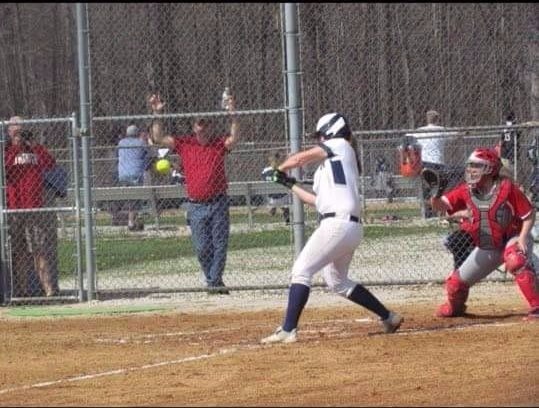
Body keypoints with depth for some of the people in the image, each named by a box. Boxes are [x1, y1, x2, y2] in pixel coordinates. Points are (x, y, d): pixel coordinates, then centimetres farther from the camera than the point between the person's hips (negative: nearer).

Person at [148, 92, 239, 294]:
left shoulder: (219, 143, 2)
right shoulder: (184, 144, 4)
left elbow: (234, 138, -18)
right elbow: (159, 138, -1)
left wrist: (232, 115, -29)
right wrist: (157, 114, -10)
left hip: (218, 203, -1)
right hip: (196, 206, 1)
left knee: (220, 244, -4)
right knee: (202, 248, 2)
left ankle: (215, 281, 1)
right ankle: (212, 281, 15)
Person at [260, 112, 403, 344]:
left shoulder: (339, 146, 2)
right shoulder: (327, 166, 26)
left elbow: (300, 158, -2)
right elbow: (318, 201, 26)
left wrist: (277, 170, 16)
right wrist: (289, 184, 32)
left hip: (338, 223, -10)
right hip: (349, 227, 10)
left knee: (301, 271, -11)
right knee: (337, 281, 21)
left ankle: (288, 330, -17)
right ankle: (388, 317, 24)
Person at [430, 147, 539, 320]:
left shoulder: (507, 187, -20)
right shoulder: (466, 190, -7)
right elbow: (442, 205, -15)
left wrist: (522, 238, -27)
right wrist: (436, 197, -38)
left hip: (511, 240, -5)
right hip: (486, 248, 5)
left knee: (516, 261, -40)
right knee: (455, 282, 10)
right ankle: (455, 307, 46)